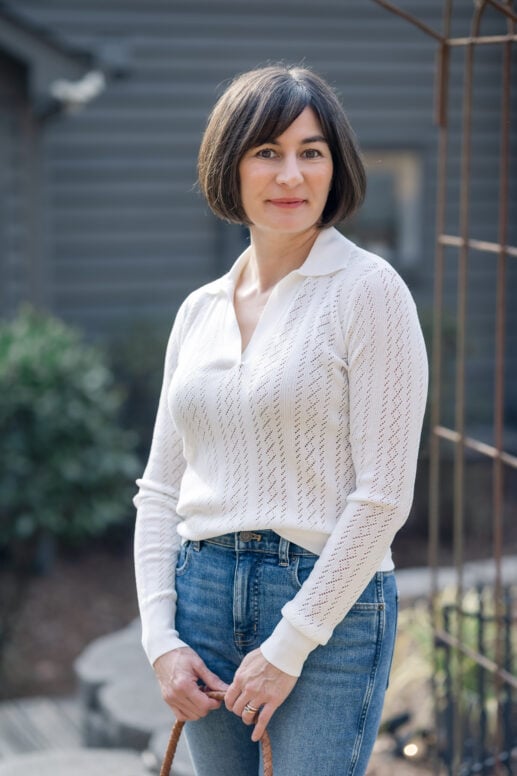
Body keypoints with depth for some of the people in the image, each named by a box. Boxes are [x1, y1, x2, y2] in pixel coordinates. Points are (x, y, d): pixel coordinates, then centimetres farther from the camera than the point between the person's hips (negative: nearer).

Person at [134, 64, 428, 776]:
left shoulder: (369, 290, -8)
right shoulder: (199, 310, 9)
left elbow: (383, 495, -12)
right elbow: (161, 489, 10)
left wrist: (289, 645, -13)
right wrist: (161, 638, 0)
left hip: (330, 606, -5)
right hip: (203, 591, 5)